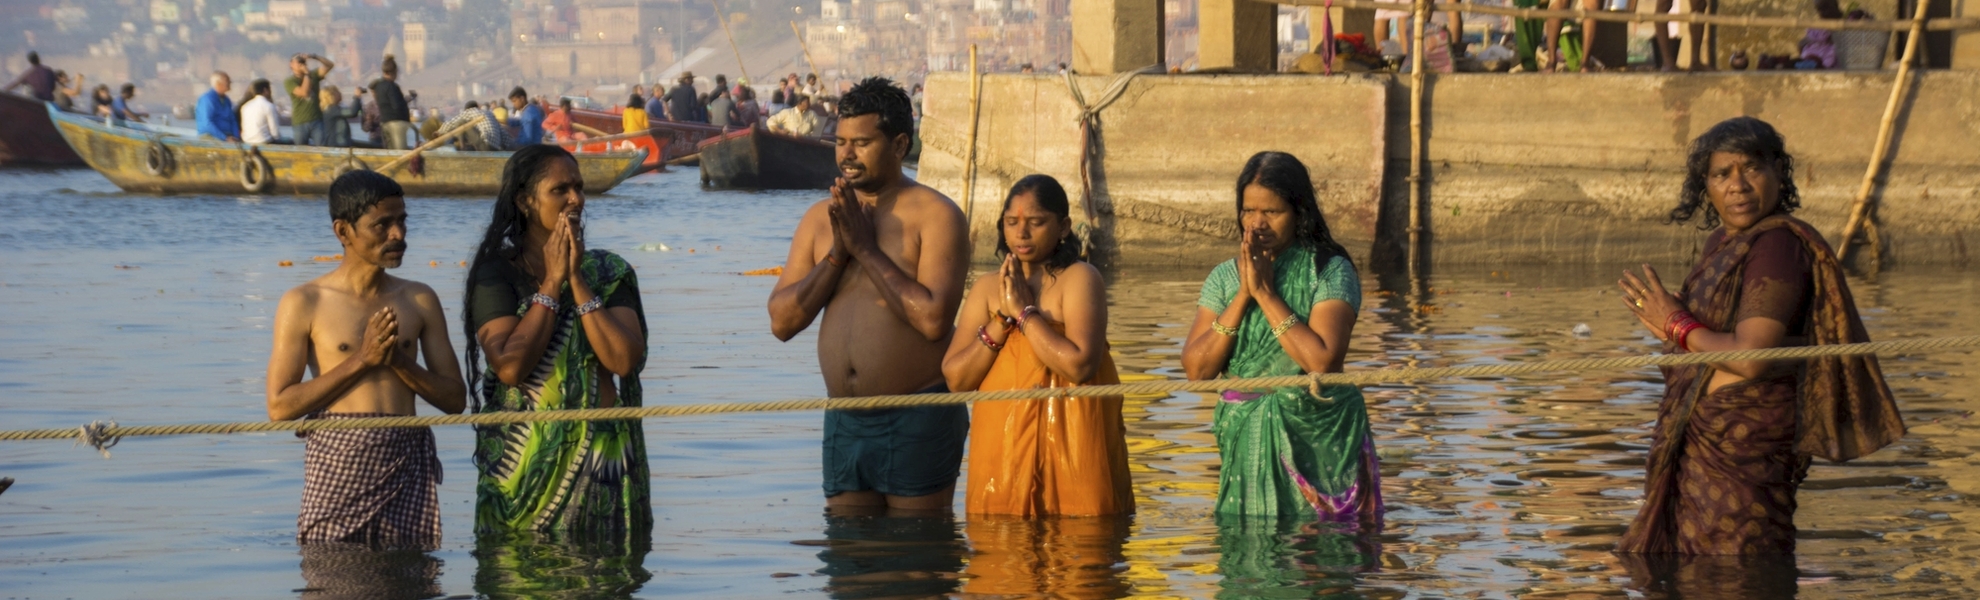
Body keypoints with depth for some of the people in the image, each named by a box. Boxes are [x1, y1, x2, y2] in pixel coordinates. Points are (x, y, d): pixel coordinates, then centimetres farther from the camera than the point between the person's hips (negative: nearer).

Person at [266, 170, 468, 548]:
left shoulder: (420, 300, 11)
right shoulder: (305, 304, 0)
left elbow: (454, 399, 9)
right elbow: (280, 407, -7)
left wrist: (400, 361, -8)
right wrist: (361, 360, -11)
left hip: (407, 464, 3)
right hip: (338, 462, -3)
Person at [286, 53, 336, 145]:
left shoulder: (313, 75, 8)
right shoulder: (289, 82, -4)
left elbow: (330, 65, -2)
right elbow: (304, 92, -19)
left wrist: (314, 57, -15)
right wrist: (306, 74, -12)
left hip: (317, 121, 2)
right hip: (300, 124, -2)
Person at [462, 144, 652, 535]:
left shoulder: (609, 272, 7)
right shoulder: (495, 275, -1)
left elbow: (625, 360, -8)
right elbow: (510, 367, -15)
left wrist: (576, 279, -8)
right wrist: (552, 282, -8)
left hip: (605, 458, 3)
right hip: (527, 461, -2)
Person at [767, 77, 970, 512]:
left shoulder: (935, 215, -6)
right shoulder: (820, 218, 10)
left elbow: (934, 319, -19)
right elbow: (782, 322, 5)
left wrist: (866, 248, -13)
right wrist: (837, 254, -7)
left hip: (916, 422, -5)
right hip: (843, 422, 5)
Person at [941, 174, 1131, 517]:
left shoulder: (1079, 279, -4)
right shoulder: (987, 289, 12)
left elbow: (1079, 364, -19)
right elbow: (955, 378, 4)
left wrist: (1024, 310, -11)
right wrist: (1001, 319, -6)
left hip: (1071, 447, -4)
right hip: (1002, 449, 4)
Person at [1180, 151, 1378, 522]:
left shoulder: (1330, 273, -6)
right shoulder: (1224, 278, 7)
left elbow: (1322, 360, -20)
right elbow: (1196, 369, -2)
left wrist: (1265, 292, -14)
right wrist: (1243, 295, -9)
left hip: (1314, 442, -4)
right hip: (1245, 442, 4)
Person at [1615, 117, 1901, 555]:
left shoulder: (1777, 245, -17)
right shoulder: (1724, 241, 13)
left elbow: (1751, 358, -25)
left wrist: (1677, 326, -11)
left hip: (1748, 435, -10)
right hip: (1702, 437, 11)